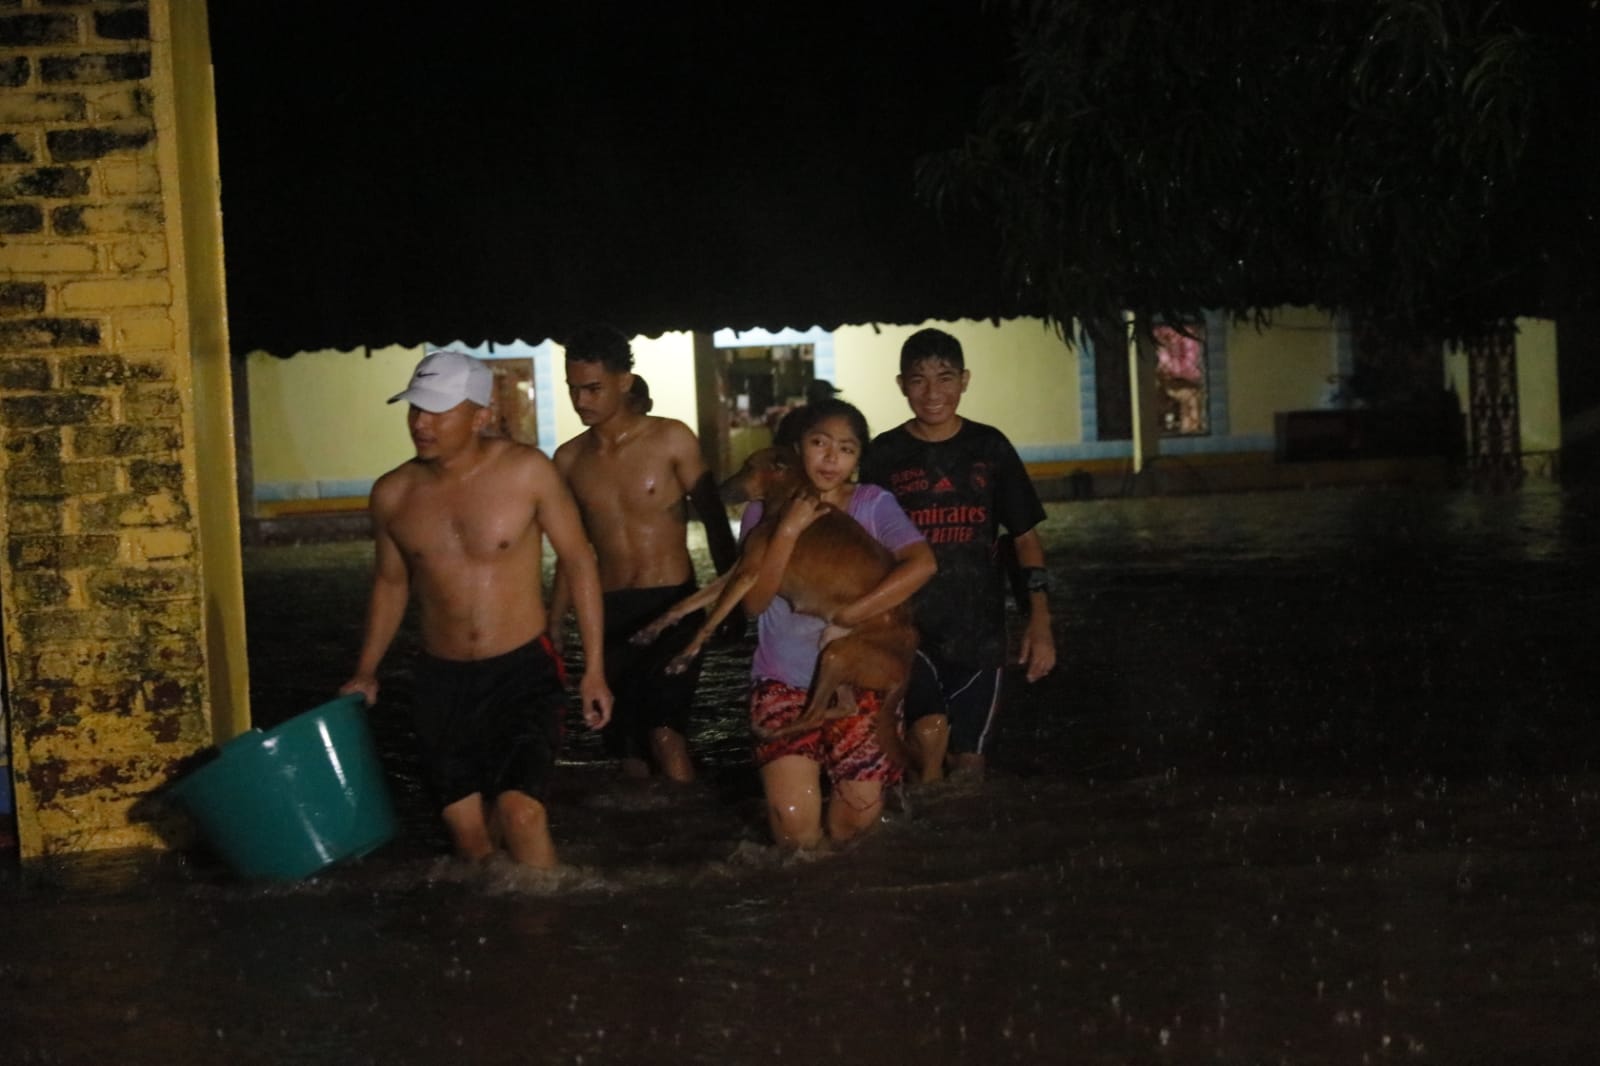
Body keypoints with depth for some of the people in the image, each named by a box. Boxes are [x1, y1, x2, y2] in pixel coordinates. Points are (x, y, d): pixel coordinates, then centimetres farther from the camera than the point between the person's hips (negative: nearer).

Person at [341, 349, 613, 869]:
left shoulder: (526, 471, -10)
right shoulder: (393, 494, 0)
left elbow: (578, 560, -2)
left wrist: (595, 667, -3)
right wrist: (365, 672, 9)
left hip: (523, 671, -3)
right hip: (442, 682, 3)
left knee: (520, 813, -20)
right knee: (468, 834, 4)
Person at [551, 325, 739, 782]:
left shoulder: (671, 440, -6)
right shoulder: (570, 459, 4)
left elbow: (714, 519, 1)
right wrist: (553, 624, 15)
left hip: (672, 606, -4)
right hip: (611, 613, 4)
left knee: (664, 734, -20)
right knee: (630, 749, 6)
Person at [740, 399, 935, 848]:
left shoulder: (873, 504, -5)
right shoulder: (766, 511, -2)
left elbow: (921, 564, -22)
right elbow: (754, 602, -11)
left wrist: (846, 618, -24)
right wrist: (788, 529, -20)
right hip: (784, 680, 0)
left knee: (854, 824, -5)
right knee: (797, 831, -12)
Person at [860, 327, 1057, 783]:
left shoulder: (989, 447, 3)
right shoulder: (884, 455, -1)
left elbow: (1025, 537, 7)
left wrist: (1040, 619, -1)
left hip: (978, 629, 2)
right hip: (907, 628, -2)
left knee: (967, 759, 8)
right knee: (928, 734, -24)